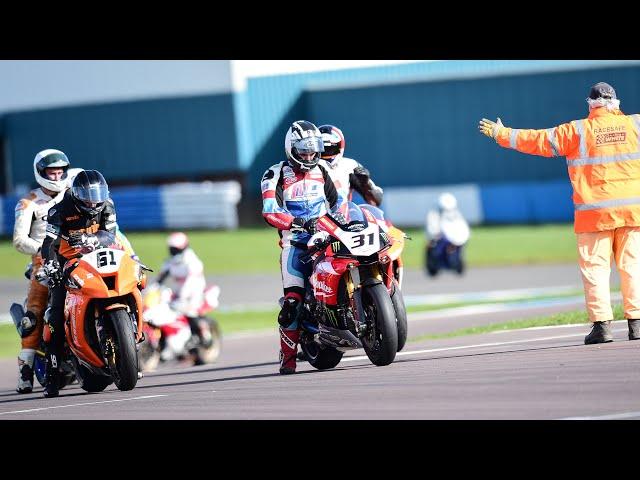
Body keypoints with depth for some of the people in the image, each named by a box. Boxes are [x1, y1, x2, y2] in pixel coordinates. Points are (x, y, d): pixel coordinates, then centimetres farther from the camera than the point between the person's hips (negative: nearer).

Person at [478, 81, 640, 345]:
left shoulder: (578, 130, -1)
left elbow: (539, 140, 3)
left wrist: (501, 134, 13)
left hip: (595, 212, -2)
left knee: (595, 266, 1)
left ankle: (601, 323, -5)